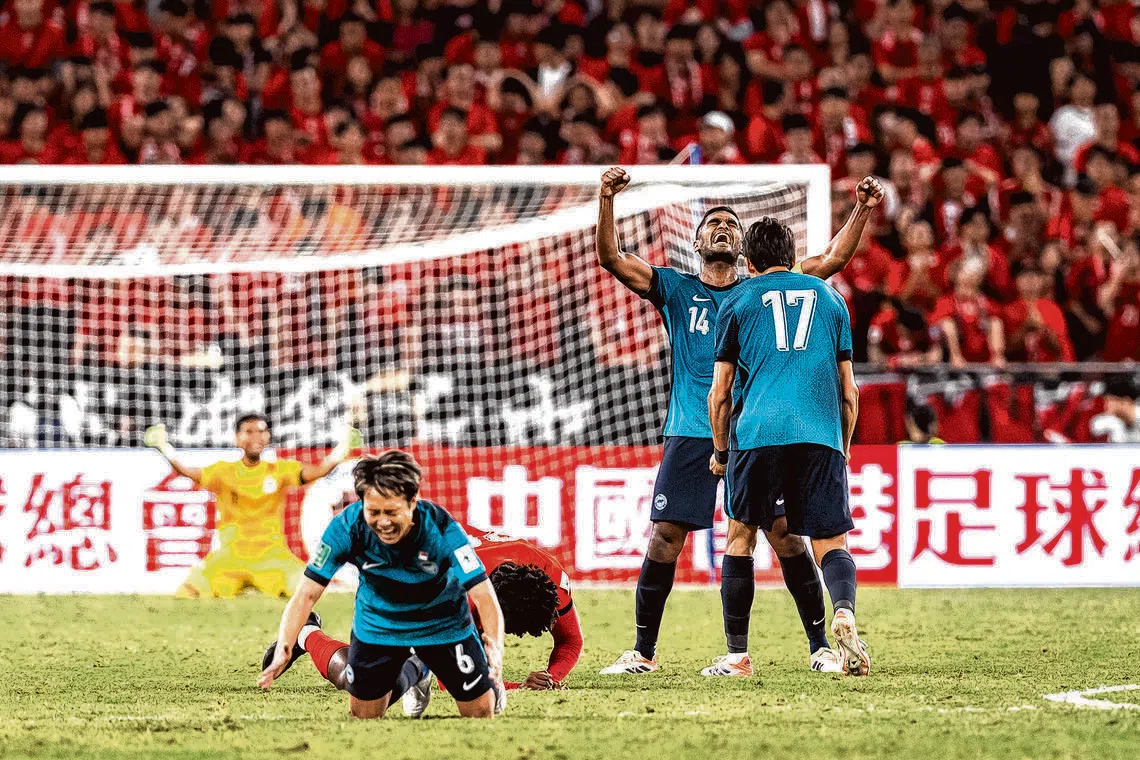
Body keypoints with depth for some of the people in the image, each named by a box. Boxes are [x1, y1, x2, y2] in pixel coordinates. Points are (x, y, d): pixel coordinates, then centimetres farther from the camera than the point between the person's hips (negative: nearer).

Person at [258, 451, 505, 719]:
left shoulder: (441, 528, -34)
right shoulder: (346, 528, -30)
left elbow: (483, 595, -36)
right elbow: (307, 594, -27)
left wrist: (495, 644, -53)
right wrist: (283, 650, -42)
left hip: (443, 624, -1)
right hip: (377, 624, 1)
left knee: (481, 713, 3)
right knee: (362, 716, 13)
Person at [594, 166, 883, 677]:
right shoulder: (677, 290, 10)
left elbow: (832, 260, 8)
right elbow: (612, 258, 1)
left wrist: (861, 212, -4)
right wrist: (607, 202, -12)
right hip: (690, 434, 0)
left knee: (785, 534, -6)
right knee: (665, 537, -4)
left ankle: (820, 647, 3)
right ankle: (644, 651, 6)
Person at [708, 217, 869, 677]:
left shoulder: (738, 302, 14)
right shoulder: (829, 298, 21)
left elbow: (720, 392, 12)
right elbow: (848, 391, 20)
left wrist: (720, 451, 25)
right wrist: (843, 450, 31)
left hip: (758, 432, -1)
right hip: (821, 433, 1)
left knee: (741, 536, 14)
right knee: (830, 543, 3)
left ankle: (736, 654, 13)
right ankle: (844, 610, -30)